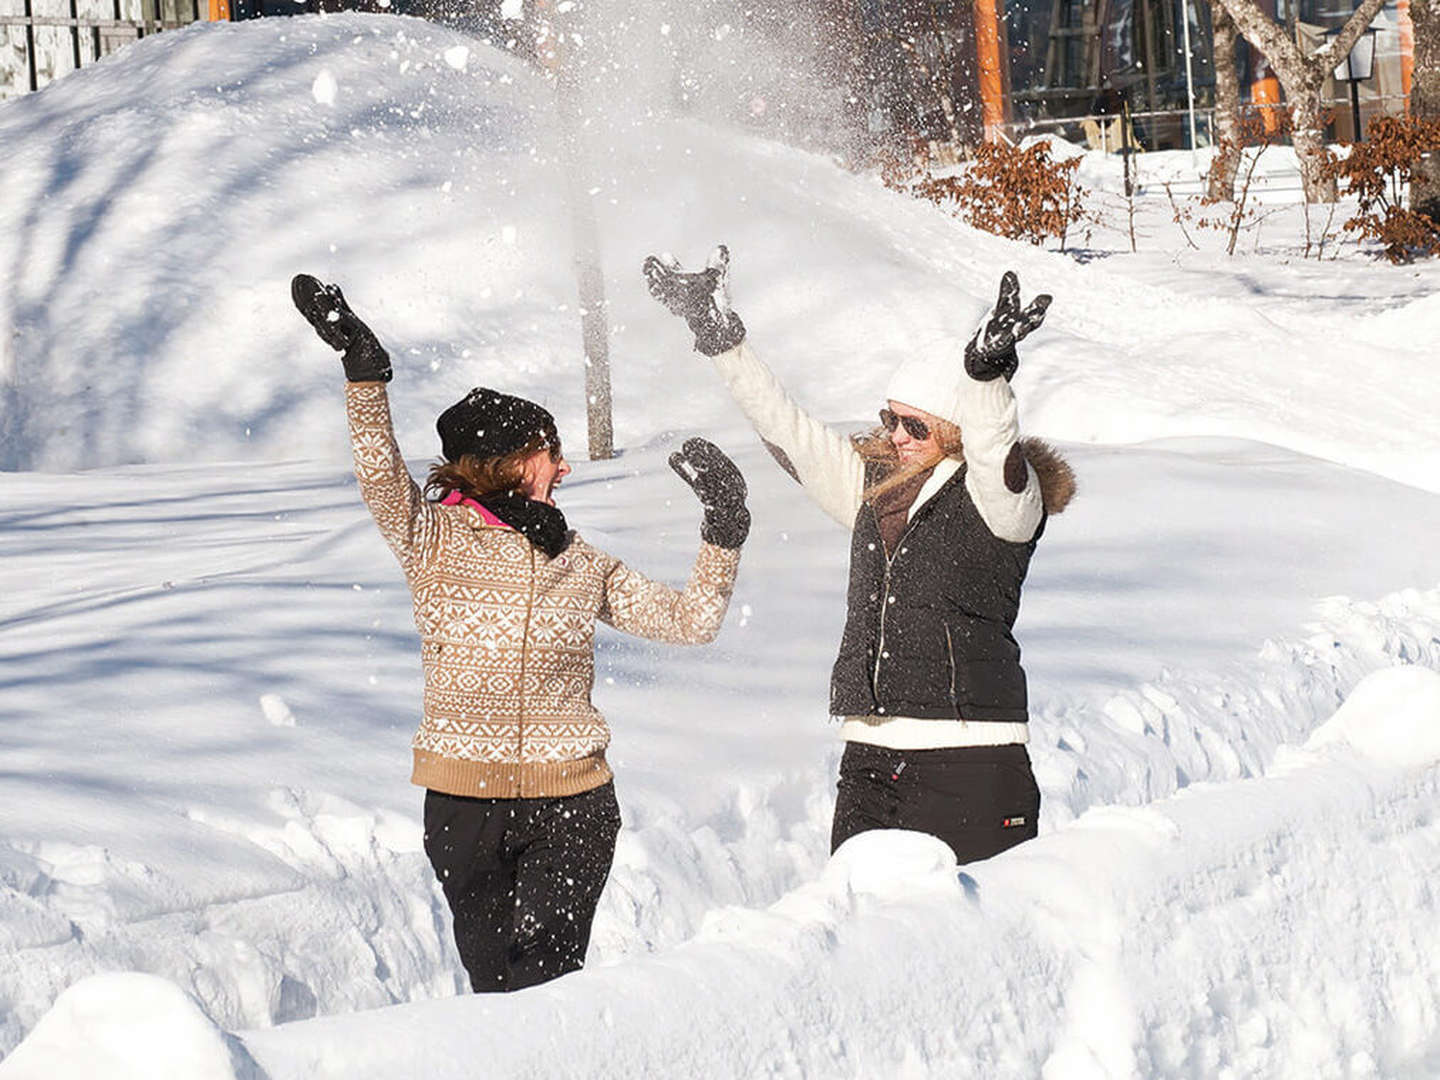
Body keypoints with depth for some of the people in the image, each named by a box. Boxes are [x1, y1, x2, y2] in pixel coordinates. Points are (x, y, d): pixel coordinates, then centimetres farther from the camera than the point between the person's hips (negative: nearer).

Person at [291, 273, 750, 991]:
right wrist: (363, 369, -25)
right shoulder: (434, 541, 3)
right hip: (463, 805, -1)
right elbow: (379, 475, -15)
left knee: (544, 984, -12)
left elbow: (690, 621, 15)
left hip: (570, 803, 1)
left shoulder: (580, 566, 13)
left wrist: (724, 530, 4)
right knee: (493, 980, 5)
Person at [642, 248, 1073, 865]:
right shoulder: (874, 485, 16)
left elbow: (994, 457, -25)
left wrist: (987, 373, -44)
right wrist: (720, 337, 16)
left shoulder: (1004, 498, -3)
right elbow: (788, 430, 20)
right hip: (870, 760, 6)